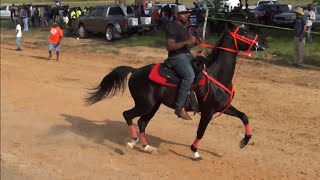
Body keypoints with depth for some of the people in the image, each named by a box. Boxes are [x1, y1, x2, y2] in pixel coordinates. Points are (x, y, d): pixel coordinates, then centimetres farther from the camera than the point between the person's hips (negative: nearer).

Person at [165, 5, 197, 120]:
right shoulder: (172, 27, -10)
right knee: (190, 75, -31)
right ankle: (179, 107, -28)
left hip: (187, 55, 10)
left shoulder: (184, 27, 18)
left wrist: (195, 42, 5)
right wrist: (186, 42, -24)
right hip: (177, 57, -10)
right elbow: (169, 47, -19)